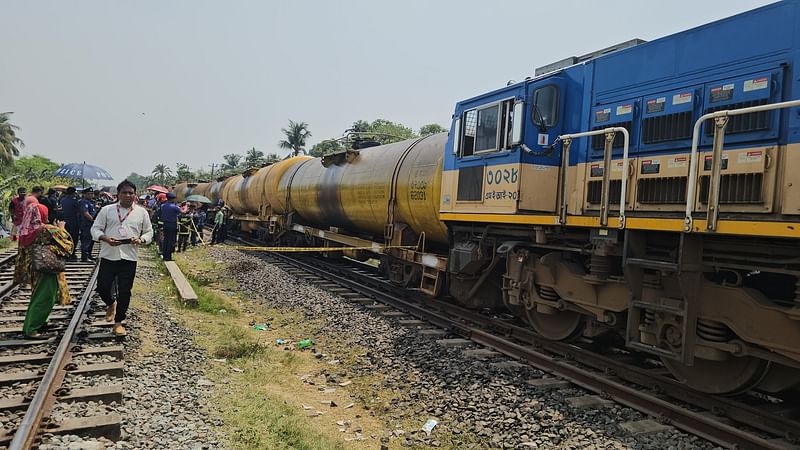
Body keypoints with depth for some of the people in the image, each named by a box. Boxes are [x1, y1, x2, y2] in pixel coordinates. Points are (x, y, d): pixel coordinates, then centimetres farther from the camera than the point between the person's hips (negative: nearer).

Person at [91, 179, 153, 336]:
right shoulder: (107, 210, 4)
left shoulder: (142, 212, 6)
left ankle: (118, 322, 17)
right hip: (108, 256, 0)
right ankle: (111, 304, 36)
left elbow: (149, 233, 11)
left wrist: (140, 239, -11)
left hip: (129, 257, 0)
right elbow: (95, 229, 4)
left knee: (125, 292, 2)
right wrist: (105, 238, -16)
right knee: (102, 287, 2)